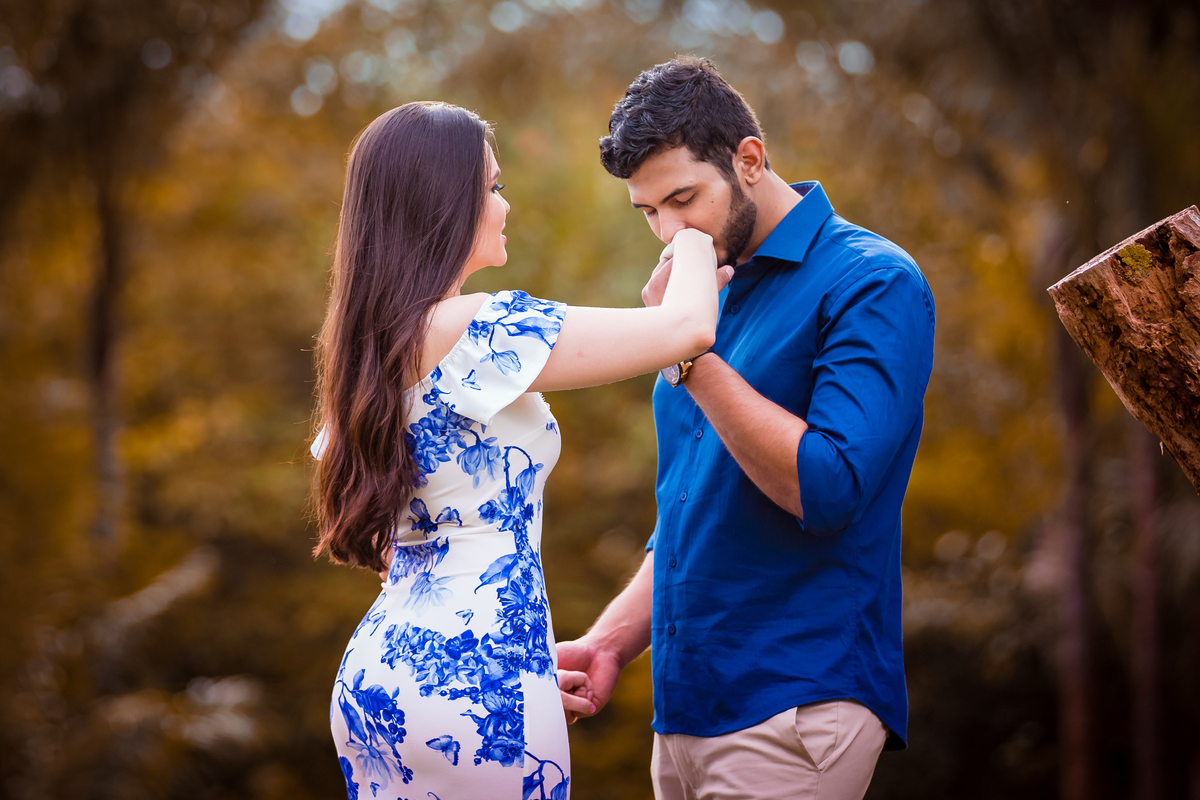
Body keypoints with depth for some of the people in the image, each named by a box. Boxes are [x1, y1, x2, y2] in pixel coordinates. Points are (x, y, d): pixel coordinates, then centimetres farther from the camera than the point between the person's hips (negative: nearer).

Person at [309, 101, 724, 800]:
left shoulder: (365, 345, 11)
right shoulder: (475, 330, -15)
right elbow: (687, 325, -18)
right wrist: (695, 234, 4)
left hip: (374, 674, 9)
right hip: (475, 688, -9)